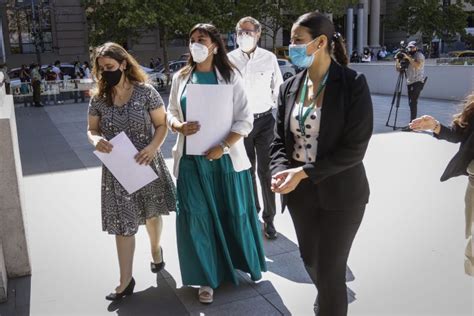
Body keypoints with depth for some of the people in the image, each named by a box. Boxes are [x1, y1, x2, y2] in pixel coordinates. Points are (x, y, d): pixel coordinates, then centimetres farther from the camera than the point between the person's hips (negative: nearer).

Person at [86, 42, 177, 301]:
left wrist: (153, 147, -23)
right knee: (122, 224, 5)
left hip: (146, 165, -1)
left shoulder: (145, 92, -10)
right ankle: (125, 280, 17)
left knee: (151, 213, 17)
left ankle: (155, 249, 49)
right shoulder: (98, 98, -2)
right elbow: (92, 129, 7)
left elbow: (162, 124, -5)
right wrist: (96, 140, -17)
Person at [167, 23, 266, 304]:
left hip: (226, 157, -1)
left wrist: (224, 147, -18)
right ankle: (208, 278, 18)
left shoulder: (230, 77, -2)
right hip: (192, 159, 2)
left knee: (233, 213, 10)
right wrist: (180, 127, -13)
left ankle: (242, 262, 36)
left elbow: (245, 120, -5)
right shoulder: (181, 78, 6)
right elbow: (171, 113, 11)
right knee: (197, 216, 3)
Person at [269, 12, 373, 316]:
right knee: (310, 261, 22)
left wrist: (303, 172, -22)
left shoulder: (353, 84, -13)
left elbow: (354, 148, -17)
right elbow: (280, 139, 4)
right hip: (300, 192, 6)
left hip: (340, 193, -5)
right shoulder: (290, 87, 2)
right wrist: (280, 172, -17)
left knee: (331, 270, 4)